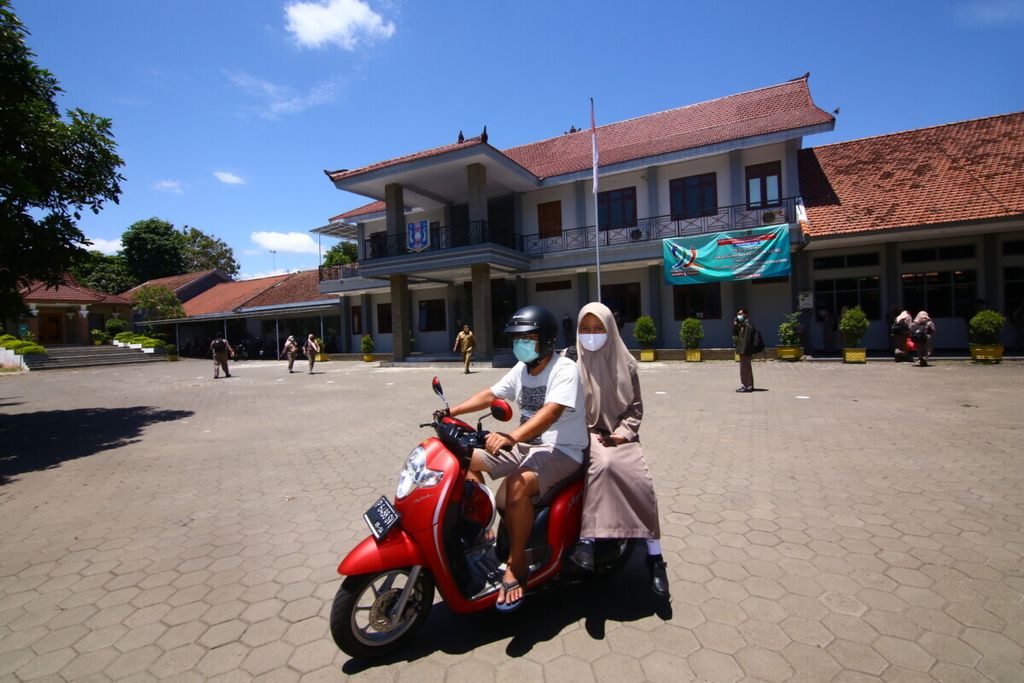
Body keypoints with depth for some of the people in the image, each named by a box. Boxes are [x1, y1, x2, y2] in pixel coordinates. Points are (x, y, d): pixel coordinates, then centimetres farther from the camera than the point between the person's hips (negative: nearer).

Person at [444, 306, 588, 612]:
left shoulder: (564, 369, -17)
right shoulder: (521, 369, 9)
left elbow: (551, 411, -33)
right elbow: (491, 394, 13)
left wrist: (512, 437, -48)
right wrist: (453, 411, -1)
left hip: (561, 450, -9)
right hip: (526, 445, 9)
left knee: (515, 486, -35)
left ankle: (516, 565, -14)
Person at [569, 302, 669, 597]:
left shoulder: (625, 363, 7)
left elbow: (635, 406, 9)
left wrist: (623, 432, -7)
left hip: (619, 435, 2)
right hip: (586, 434, -2)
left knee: (640, 481, -22)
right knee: (603, 464, -35)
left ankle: (654, 555, -8)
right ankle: (587, 537, -29)